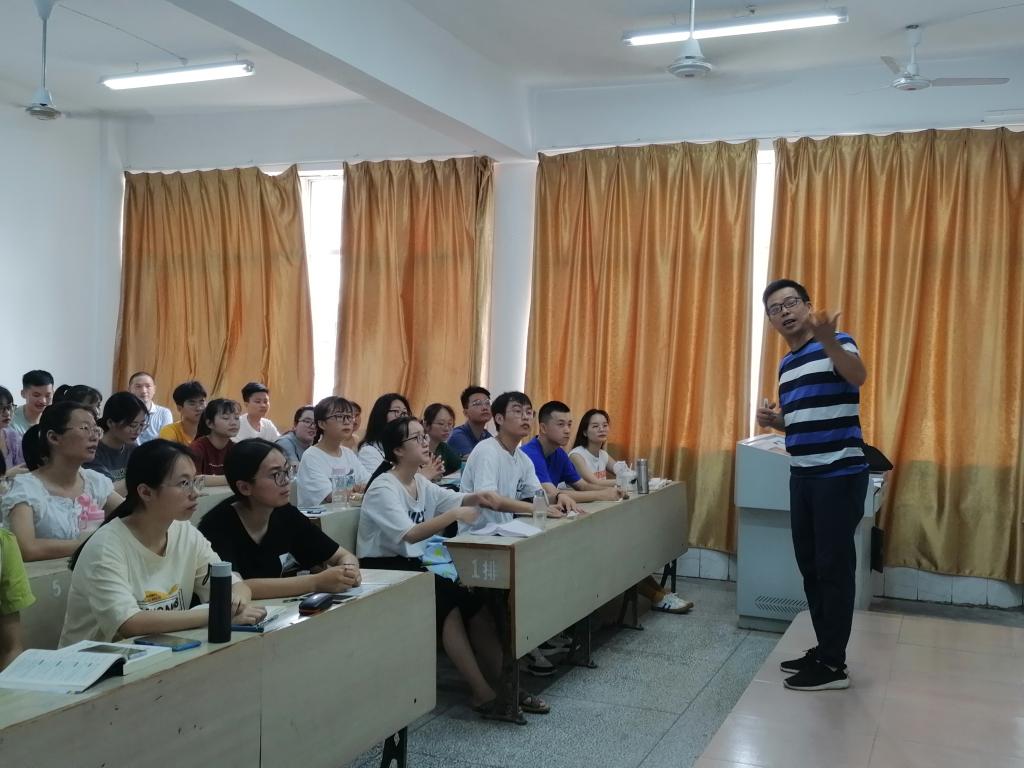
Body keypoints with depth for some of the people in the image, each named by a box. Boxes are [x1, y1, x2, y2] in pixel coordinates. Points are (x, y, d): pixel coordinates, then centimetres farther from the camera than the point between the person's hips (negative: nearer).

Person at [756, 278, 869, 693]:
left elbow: (858, 375, -31)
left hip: (840, 475, -8)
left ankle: (834, 664, 6)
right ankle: (824, 650, 24)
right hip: (802, 477, 8)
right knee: (810, 566, 13)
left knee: (834, 567, -3)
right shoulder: (786, 364, 16)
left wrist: (827, 338, -48)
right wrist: (773, 420, 5)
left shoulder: (836, 344, -8)